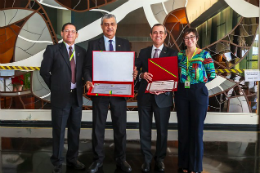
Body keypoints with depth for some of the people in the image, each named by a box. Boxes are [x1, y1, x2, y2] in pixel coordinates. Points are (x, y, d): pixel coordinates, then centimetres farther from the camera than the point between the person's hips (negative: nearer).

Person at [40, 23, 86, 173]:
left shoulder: (82, 51, 7)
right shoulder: (52, 49, -2)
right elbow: (44, 71, 1)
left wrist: (81, 87, 4)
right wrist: (55, 87, 3)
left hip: (77, 96, 4)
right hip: (60, 96, -3)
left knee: (75, 130, 12)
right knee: (59, 131, 5)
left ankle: (72, 159, 28)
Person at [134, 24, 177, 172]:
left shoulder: (172, 53, 1)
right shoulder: (143, 52, 10)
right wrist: (142, 75, -19)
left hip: (163, 97, -2)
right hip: (145, 96, 2)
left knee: (162, 130, 11)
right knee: (145, 130, 9)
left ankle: (160, 158, 29)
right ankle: (147, 159, 25)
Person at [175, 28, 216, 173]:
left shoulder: (204, 54, 0)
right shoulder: (180, 55, 9)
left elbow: (212, 75, 0)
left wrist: (198, 81, 0)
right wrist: (182, 81, -3)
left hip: (198, 92, -3)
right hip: (181, 93, 3)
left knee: (197, 128, 3)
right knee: (183, 128, 8)